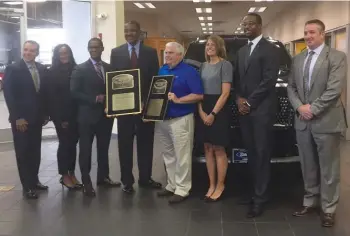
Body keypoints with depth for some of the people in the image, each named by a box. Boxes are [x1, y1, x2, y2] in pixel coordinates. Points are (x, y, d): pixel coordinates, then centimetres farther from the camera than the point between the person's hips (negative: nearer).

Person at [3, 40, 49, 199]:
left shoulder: (43, 69, 8)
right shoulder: (12, 69, -7)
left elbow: (46, 92, 10)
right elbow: (9, 95, -12)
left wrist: (46, 114, 4)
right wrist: (17, 117, -16)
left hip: (37, 118, 5)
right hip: (21, 119, -5)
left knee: (35, 151, 11)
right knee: (23, 153, 3)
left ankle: (34, 180, 25)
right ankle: (27, 186, 11)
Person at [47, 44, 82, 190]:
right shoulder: (52, 72, -2)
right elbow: (51, 96, -6)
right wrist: (60, 118, -11)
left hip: (75, 113, 4)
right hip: (61, 115, -3)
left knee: (73, 143, 8)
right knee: (64, 143, 0)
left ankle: (72, 174, 18)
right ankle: (64, 175, 12)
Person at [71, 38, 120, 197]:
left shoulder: (109, 68, 10)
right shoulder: (80, 69, -3)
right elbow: (74, 92, -9)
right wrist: (94, 99, -17)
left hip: (106, 114, 5)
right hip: (87, 115, -4)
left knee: (103, 148, 13)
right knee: (85, 150, 2)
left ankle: (103, 177, 26)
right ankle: (86, 182, 10)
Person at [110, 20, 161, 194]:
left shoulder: (151, 52, 4)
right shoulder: (116, 52, 5)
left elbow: (155, 79, 2)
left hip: (146, 105, 0)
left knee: (145, 143, 9)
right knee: (125, 144, 6)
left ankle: (145, 178, 22)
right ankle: (127, 180, 18)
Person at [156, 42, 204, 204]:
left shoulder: (189, 71, -9)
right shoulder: (162, 70, 12)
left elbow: (199, 95, -15)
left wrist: (177, 100, -22)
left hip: (181, 120, -7)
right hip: (162, 119, 8)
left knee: (182, 157, -2)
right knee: (168, 155, 15)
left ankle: (182, 189, 7)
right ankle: (172, 185, 26)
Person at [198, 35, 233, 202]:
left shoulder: (225, 65, -5)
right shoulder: (204, 66, 14)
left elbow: (225, 93, -12)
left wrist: (213, 114, -15)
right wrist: (201, 112, -5)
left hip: (219, 110, -6)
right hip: (204, 111, 6)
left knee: (219, 150, -1)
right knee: (208, 149, 9)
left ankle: (220, 185, 10)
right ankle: (211, 185, 17)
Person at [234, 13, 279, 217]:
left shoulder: (270, 49, -6)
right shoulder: (242, 51, 18)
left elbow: (269, 80, -15)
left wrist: (250, 102, -13)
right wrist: (239, 99, -2)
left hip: (262, 110, -7)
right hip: (245, 110, 7)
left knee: (262, 155, -1)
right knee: (252, 154, 12)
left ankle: (260, 198, 5)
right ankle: (257, 192, 23)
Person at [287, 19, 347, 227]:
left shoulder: (337, 57, -4)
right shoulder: (298, 59, 13)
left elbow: (335, 89, -14)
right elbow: (291, 87, 11)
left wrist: (313, 108, -15)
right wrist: (299, 107, -6)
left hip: (326, 121, -5)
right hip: (303, 122, 5)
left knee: (328, 169, 3)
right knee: (308, 167, 14)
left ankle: (328, 209, 14)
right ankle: (310, 202, 27)